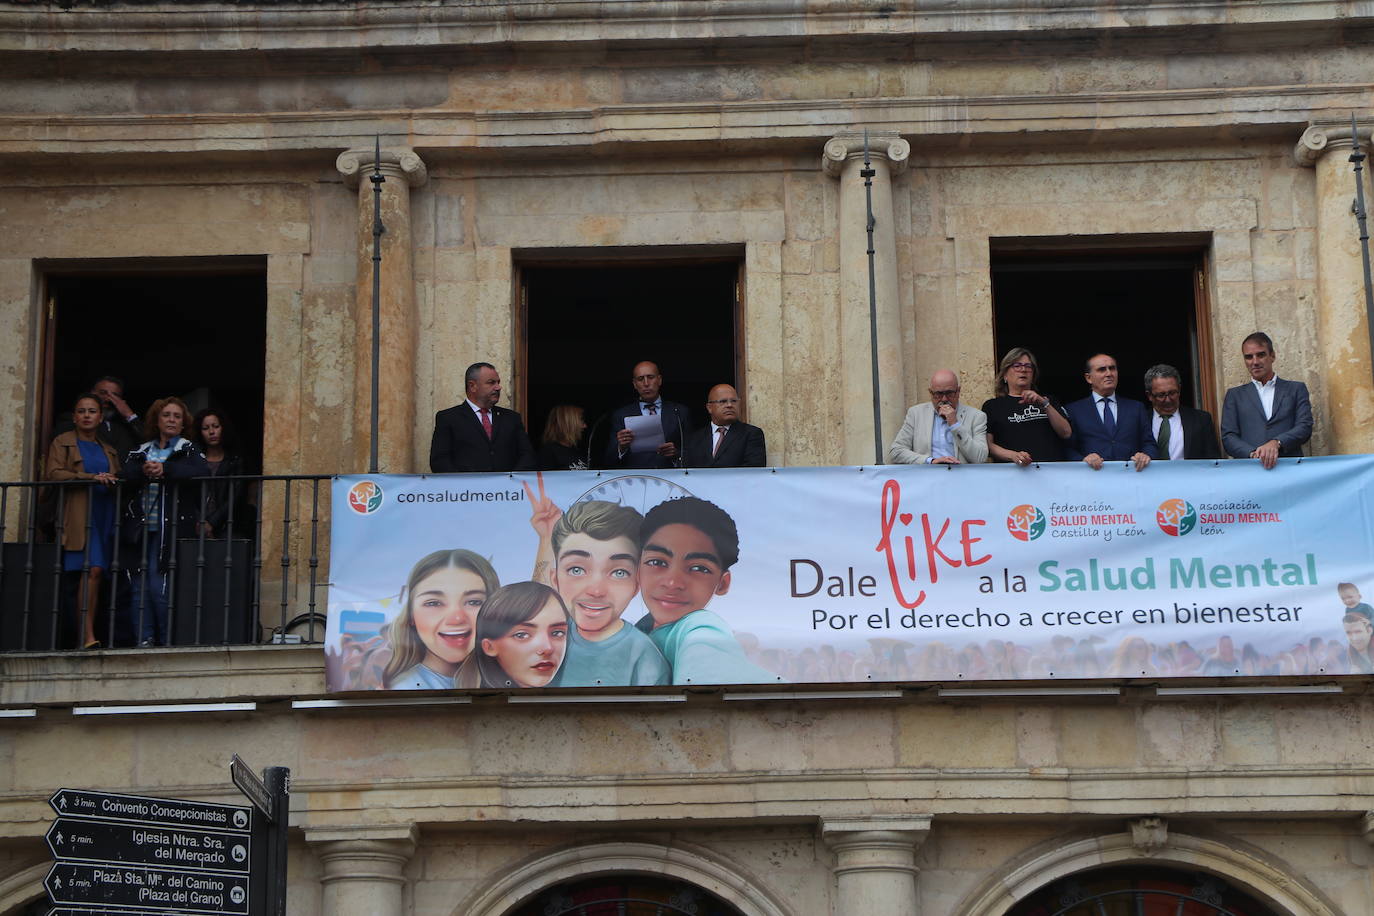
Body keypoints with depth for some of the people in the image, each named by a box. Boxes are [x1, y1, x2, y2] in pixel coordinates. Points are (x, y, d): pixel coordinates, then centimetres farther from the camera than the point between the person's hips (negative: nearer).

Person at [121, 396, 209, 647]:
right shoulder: (141, 451, 20)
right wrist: (144, 470, -21)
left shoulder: (188, 450, 10)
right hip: (140, 527, 4)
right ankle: (145, 639, 3)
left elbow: (202, 471, -11)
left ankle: (166, 641, -4)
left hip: (168, 528, -4)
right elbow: (126, 473, 1)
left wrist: (165, 469, -19)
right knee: (139, 585, -1)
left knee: (158, 585, -12)